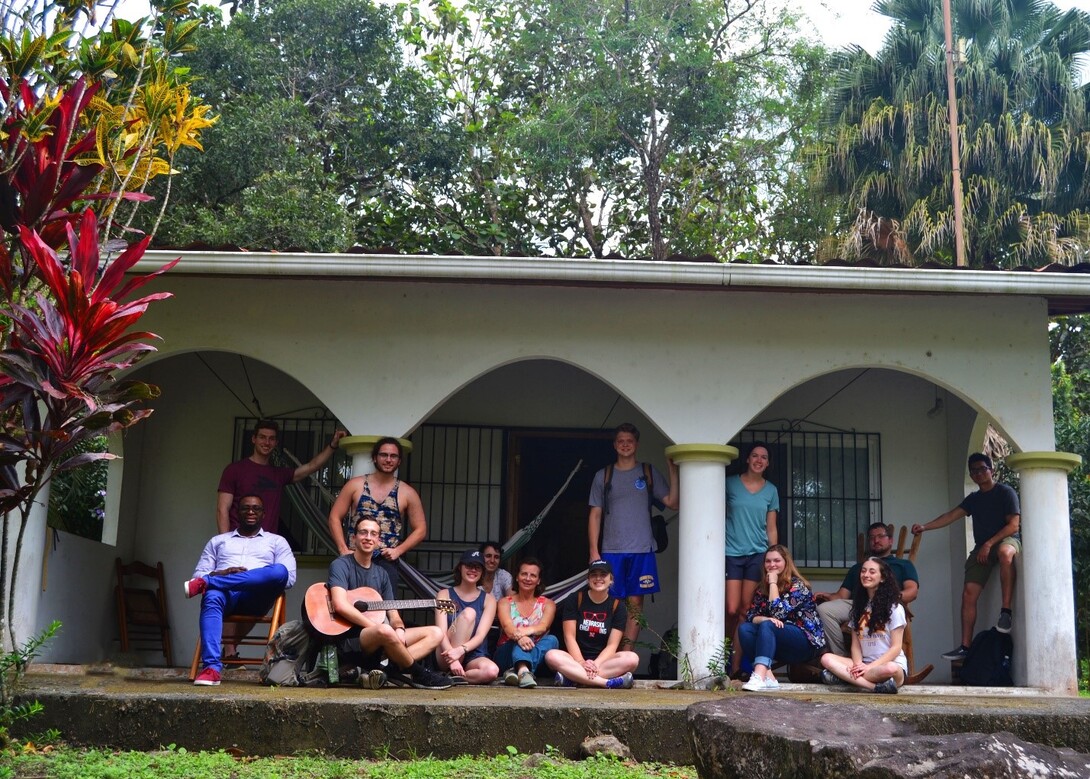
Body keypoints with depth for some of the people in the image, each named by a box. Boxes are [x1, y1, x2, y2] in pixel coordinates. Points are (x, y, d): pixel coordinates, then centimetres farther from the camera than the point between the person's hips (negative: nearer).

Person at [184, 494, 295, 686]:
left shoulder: (277, 541, 24)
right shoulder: (218, 540, 30)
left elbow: (289, 577, 7)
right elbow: (198, 574, 18)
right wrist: (222, 574, -6)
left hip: (256, 597, -1)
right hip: (224, 593, 1)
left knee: (280, 571, -35)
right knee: (211, 598, -39)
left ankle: (205, 583, -35)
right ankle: (211, 668, -50)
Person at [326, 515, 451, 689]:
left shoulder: (381, 573, 16)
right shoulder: (341, 565, -6)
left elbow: (393, 613, 13)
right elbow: (340, 605, -22)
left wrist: (399, 629, -12)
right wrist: (375, 626, -21)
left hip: (380, 643, 8)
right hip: (350, 640, -8)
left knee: (435, 633, 0)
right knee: (385, 632, -39)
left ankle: (394, 669, -24)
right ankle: (419, 675, -14)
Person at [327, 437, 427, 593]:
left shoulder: (407, 493, 5)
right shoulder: (355, 485, 4)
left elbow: (420, 529, 8)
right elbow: (335, 517, 5)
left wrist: (398, 550, -6)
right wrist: (343, 550, -5)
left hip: (386, 562, 0)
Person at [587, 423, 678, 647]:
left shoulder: (649, 473, 9)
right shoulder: (603, 476, 9)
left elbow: (672, 502, 1)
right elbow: (595, 515, 7)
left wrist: (673, 470, -7)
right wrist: (594, 551, 0)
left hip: (641, 550, 0)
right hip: (611, 551, 0)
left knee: (635, 603, 1)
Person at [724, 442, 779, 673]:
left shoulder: (771, 490, 9)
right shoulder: (730, 484, 3)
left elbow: (771, 529, 12)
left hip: (757, 554, 2)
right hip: (732, 553, -2)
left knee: (746, 610, -1)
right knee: (732, 610, -8)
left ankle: (736, 666, 3)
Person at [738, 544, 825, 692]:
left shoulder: (797, 585, -9)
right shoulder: (762, 588, 9)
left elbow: (778, 612, -21)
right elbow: (750, 616, 1)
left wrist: (773, 583, -14)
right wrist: (766, 619, -21)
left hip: (806, 643, -6)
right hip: (779, 648, 6)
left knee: (766, 626, -31)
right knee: (744, 628, -17)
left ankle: (759, 677, -51)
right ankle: (768, 677, -32)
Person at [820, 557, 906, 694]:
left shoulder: (894, 608, 1)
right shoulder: (859, 606, 16)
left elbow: (896, 648, -5)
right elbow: (855, 644, 10)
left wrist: (869, 667, -16)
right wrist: (858, 665, -12)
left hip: (889, 663, -5)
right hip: (864, 664, 5)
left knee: (890, 670, -41)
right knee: (827, 658, -22)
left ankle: (845, 677, -32)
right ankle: (876, 686, -33)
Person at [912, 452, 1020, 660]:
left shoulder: (1006, 493, -1)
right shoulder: (973, 499, 17)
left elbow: (1014, 525, -9)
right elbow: (951, 516, 9)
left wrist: (989, 544, -17)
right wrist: (925, 527, -5)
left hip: (1007, 540, -6)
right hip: (982, 548, 6)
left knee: (1005, 552, -43)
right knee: (969, 593, -10)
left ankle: (1006, 611, -39)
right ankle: (965, 646, -10)